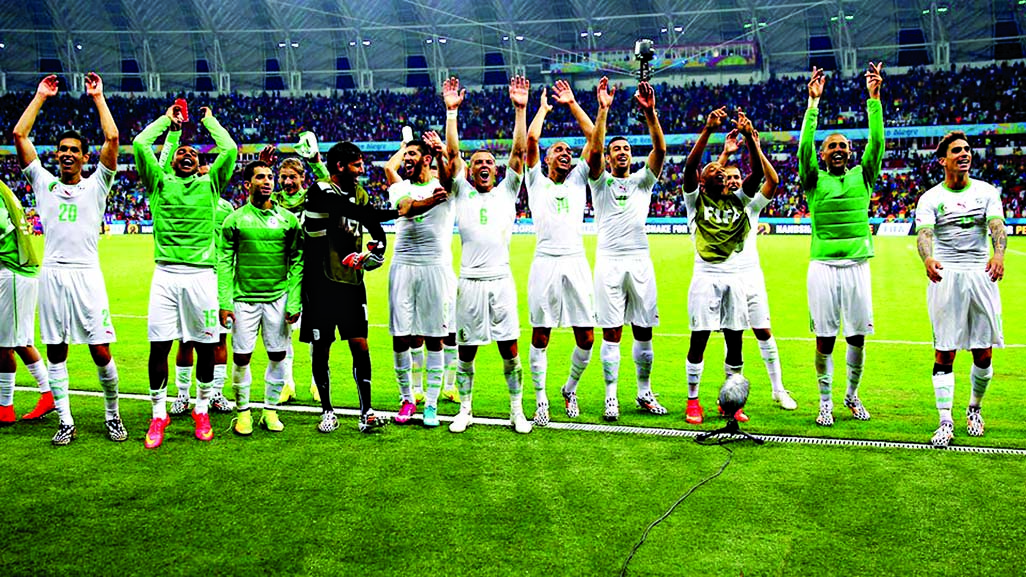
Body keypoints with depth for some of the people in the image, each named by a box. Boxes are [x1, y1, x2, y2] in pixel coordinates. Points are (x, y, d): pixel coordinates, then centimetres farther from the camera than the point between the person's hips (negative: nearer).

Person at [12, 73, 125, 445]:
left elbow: (112, 138, -1)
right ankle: (66, 422, 12)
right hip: (52, 274, 3)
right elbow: (19, 135, 11)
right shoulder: (44, 183, 14)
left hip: (86, 274, -2)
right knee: (56, 351, 4)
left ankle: (112, 415, 14)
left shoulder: (96, 186, 9)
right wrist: (40, 96, 15)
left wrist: (98, 97, 6)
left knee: (101, 352, -3)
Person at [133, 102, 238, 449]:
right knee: (159, 345, -1)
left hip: (202, 274, 0)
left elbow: (230, 150, 1)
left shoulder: (210, 184, 12)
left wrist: (209, 120, 16)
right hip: (165, 274, 0)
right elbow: (140, 144, 4)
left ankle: (202, 409, 20)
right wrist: (167, 119, 17)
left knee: (205, 345, 5)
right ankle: (159, 414, 10)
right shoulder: (159, 183, 13)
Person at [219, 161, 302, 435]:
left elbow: (297, 262, 5)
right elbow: (224, 263, 2)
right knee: (241, 357, 1)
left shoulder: (288, 219, 5)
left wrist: (295, 302, -1)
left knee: (278, 356, 4)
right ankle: (243, 411, 16)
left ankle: (271, 410, 18)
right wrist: (225, 303, -6)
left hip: (278, 297, 1)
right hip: (244, 298, -1)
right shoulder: (234, 220, 3)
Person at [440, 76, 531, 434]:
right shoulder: (462, 192, 10)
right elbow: (452, 153, 2)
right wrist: (451, 111, -3)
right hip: (470, 280, 0)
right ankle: (465, 409, 19)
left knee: (510, 348, 1)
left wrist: (520, 109, -2)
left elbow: (519, 152, 4)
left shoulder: (506, 191, 12)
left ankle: (517, 410, 12)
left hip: (501, 279, 0)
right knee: (466, 350, 6)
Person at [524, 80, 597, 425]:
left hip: (576, 262, 2)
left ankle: (570, 389, 23)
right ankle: (541, 399, 11)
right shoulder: (536, 181, 13)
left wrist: (571, 103, 18)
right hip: (545, 263, -2)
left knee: (586, 338, 1)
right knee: (540, 336, 0)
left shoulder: (578, 180, 20)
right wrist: (543, 108, 17)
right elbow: (531, 139, 1)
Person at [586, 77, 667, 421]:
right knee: (611, 334, -1)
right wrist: (603, 109, -17)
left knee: (643, 333, 6)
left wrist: (649, 111, -14)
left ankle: (645, 393, 18)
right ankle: (611, 397, 5)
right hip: (609, 261, -2)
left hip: (640, 261, 2)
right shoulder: (600, 182, 9)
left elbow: (659, 149, -2)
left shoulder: (642, 181, 13)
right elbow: (593, 151, -10)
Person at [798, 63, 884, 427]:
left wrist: (874, 98, -10)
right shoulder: (814, 180, 5)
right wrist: (813, 102, -16)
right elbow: (804, 145, -9)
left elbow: (876, 142, -2)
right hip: (823, 266, -2)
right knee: (825, 338, 1)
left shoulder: (862, 176, 10)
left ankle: (852, 395, 25)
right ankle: (825, 402, 13)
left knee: (857, 336, 7)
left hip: (857, 265, 2)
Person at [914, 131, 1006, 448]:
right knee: (944, 353, -5)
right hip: (945, 276, -2)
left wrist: (999, 253, -30)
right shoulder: (930, 198, 3)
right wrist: (928, 259, -36)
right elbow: (924, 234, -13)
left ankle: (974, 408, 29)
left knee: (984, 353, 6)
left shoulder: (986, 192, 8)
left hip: (981, 275, 2)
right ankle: (945, 422, -2)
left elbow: (997, 226, -8)